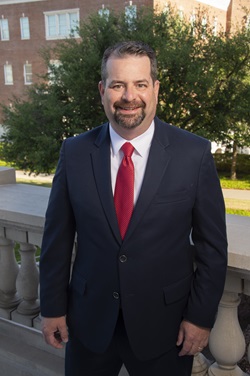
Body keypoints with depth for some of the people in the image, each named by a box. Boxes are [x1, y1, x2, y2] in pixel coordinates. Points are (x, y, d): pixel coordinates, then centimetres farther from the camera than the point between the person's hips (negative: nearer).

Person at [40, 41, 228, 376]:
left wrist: (201, 317, -4)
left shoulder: (195, 153, -11)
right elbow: (57, 237, 0)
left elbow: (212, 244, -5)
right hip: (88, 322, 2)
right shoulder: (75, 152, -6)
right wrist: (53, 307, 3)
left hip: (164, 326, -1)